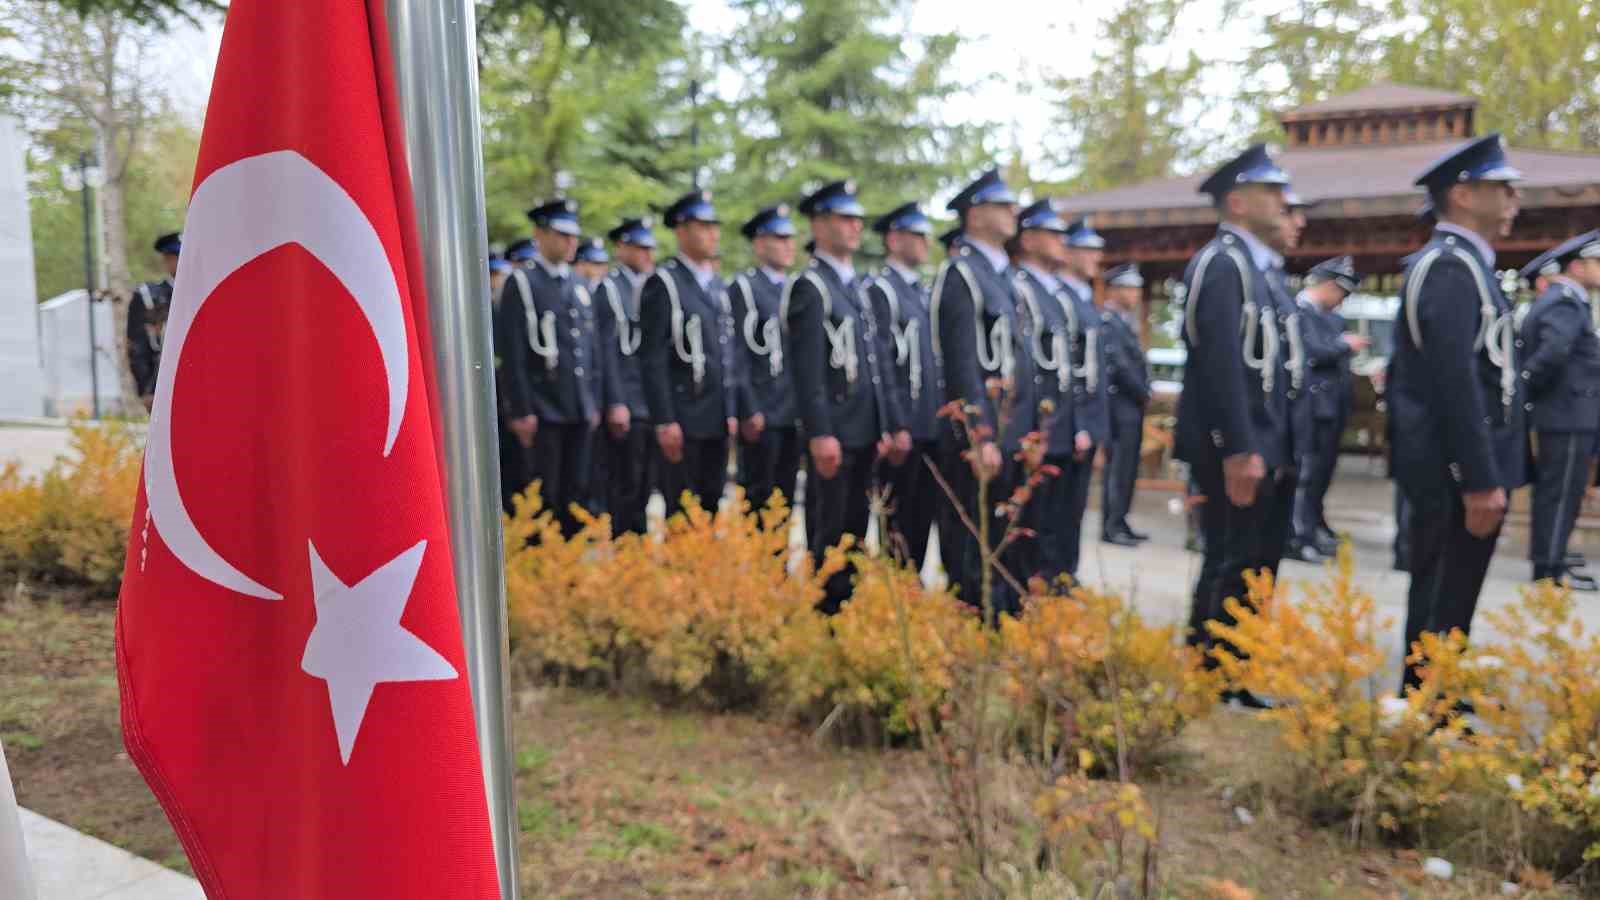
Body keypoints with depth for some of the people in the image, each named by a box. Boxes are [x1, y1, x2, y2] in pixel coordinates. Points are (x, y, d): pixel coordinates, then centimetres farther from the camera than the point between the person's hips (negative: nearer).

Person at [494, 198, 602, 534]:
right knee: (542, 498, -1)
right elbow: (512, 353, -10)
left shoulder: (580, 285, 14)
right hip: (542, 410, -6)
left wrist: (594, 404, 13)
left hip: (580, 409, 6)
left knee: (576, 495, 10)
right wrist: (521, 411, -14)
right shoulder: (521, 283, -5)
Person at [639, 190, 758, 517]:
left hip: (718, 421, 7)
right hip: (682, 421, -7)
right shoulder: (662, 283, -8)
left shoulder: (718, 286, 15)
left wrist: (746, 409, 14)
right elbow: (652, 360, -13)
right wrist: (664, 422, -18)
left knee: (711, 511, 11)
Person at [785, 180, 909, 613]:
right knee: (829, 537, -2)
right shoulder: (809, 287, -8)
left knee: (855, 533, 13)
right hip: (834, 433, -8)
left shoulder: (857, 287, 19)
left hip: (864, 431, 8)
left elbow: (881, 362, 18)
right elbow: (807, 369, -16)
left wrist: (895, 424, 14)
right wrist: (820, 434, -23)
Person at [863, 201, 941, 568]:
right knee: (897, 520, 0)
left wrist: (942, 416, 16)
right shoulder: (879, 289, -9)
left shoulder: (922, 291, 17)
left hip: (930, 424, 8)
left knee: (923, 517, 13)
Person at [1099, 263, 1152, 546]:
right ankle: (1112, 526, -2)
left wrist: (1143, 394, 7)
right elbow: (1119, 365, -19)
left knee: (1125, 468, 12)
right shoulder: (1107, 322, -13)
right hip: (1121, 406, -10)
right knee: (1119, 467, -7)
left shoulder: (1123, 321, 18)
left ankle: (1119, 523, 18)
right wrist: (1144, 394, -9)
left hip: (1131, 406, 10)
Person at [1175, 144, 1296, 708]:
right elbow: (1221, 364, -22)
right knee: (1230, 569, -3)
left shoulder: (1251, 264, 18)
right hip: (1237, 448, -10)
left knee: (1254, 568, 15)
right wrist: (1239, 450, -25)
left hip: (1261, 444, 10)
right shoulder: (1221, 262, -13)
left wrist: (1274, 448, 18)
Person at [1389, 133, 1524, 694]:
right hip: (1458, 468, -10)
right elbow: (1455, 383, -23)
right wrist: (1481, 481, -23)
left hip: (1450, 464, 10)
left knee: (1443, 595, 17)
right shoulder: (1453, 267, -16)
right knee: (1444, 603, -2)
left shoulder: (1449, 264, 16)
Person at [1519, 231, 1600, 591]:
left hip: (1565, 414, 10)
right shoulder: (1564, 304, -16)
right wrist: (1527, 386, -19)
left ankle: (1548, 557, 24)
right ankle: (1550, 567, 2)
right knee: (1561, 493, -4)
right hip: (1568, 416, -10)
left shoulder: (1559, 301, 16)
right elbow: (1554, 351, -31)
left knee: (1552, 491, 15)